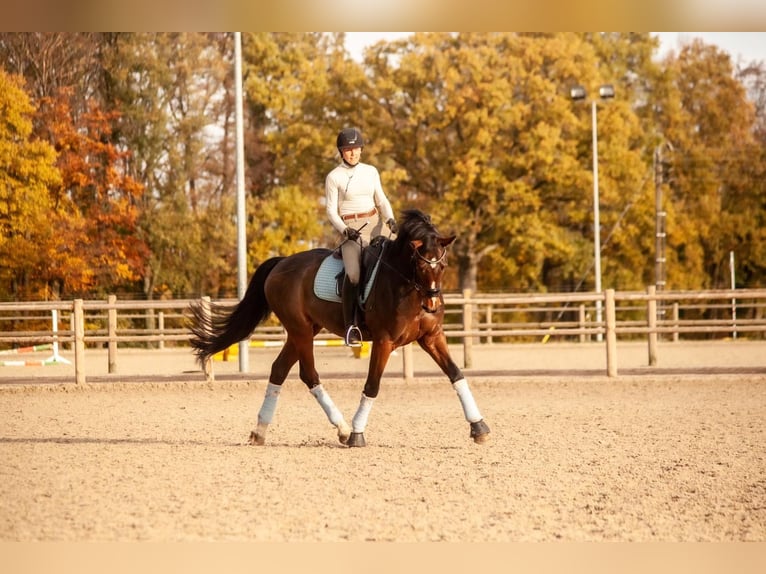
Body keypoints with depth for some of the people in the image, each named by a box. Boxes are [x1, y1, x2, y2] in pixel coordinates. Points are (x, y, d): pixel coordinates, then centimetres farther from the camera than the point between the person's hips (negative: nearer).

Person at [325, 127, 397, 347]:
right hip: (350, 229, -5)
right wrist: (345, 230, -18)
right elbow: (331, 210, -2)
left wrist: (390, 219, -4)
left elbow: (382, 200, 16)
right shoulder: (334, 177, 0)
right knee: (353, 273, -24)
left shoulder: (371, 172, 11)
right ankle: (350, 326, -19)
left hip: (374, 225, 5)